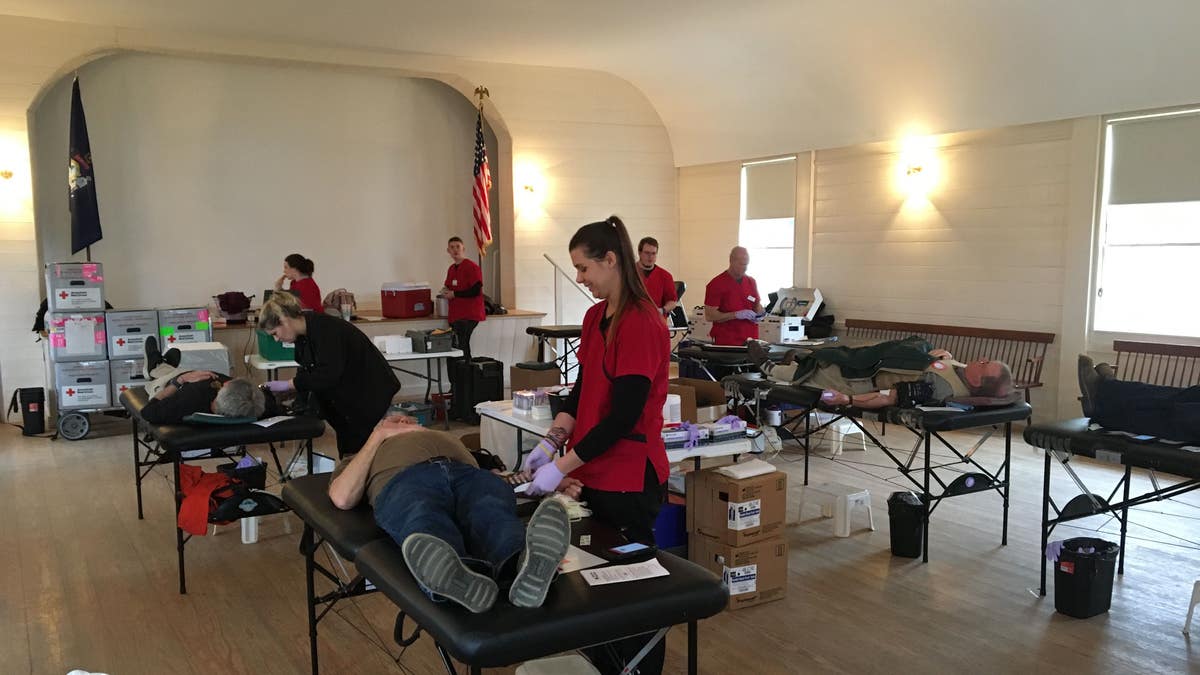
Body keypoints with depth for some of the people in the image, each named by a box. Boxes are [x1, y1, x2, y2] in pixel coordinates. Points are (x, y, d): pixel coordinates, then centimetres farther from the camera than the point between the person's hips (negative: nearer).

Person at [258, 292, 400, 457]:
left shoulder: (325, 328, -24)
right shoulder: (303, 336, 3)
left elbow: (328, 374, -30)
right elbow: (308, 373, 11)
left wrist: (288, 384, -25)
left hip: (370, 394, -9)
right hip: (347, 399, 9)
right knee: (347, 452, 9)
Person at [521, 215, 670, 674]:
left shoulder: (641, 324, -19)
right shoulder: (595, 316, 8)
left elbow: (624, 415, -22)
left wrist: (562, 467, -19)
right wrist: (551, 442, -1)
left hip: (629, 479, -8)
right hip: (593, 473, 8)